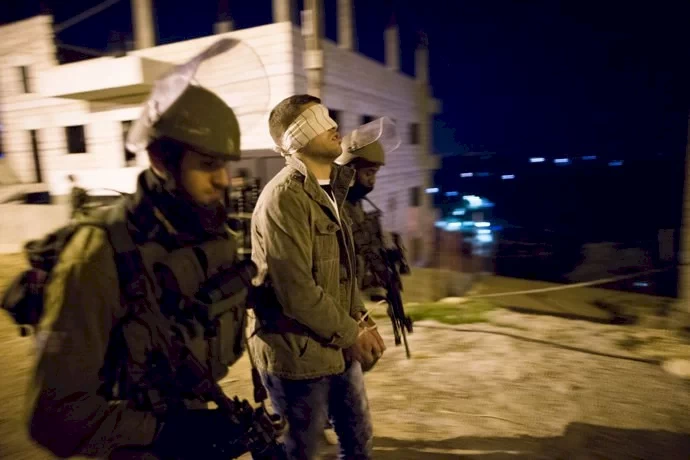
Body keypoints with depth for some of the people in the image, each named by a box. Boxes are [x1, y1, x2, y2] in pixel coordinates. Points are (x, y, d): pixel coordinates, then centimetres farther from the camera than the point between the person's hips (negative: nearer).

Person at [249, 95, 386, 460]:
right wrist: (351, 334, -15)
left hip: (337, 348, 9)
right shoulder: (284, 197, -22)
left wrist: (360, 320, 4)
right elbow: (295, 291, -26)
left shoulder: (328, 191, 10)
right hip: (297, 354, -9)